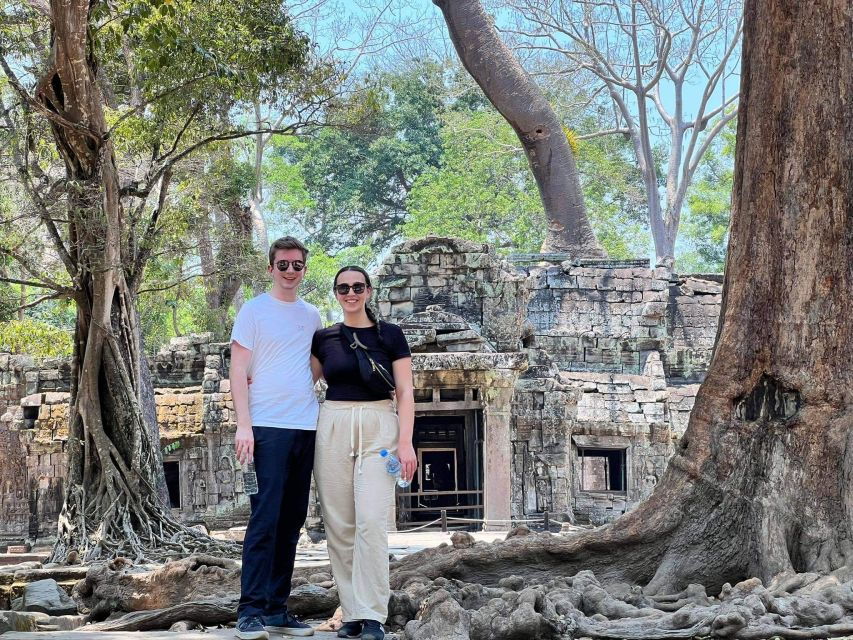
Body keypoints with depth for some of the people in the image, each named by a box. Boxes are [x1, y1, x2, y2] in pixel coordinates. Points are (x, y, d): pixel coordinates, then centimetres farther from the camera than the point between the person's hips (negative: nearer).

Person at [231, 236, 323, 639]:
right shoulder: (253, 311, 1)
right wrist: (243, 424, -12)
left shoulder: (312, 316, 15)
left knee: (291, 522, 7)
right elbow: (238, 371, -4)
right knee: (265, 519, -11)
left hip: (306, 427, 6)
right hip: (267, 426, -5)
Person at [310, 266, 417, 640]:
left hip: (378, 430, -3)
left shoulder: (390, 335, 4)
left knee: (370, 522, -15)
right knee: (339, 526, 0)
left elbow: (405, 393, 1)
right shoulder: (324, 338, 10)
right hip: (333, 427, 3)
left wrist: (405, 442, -9)